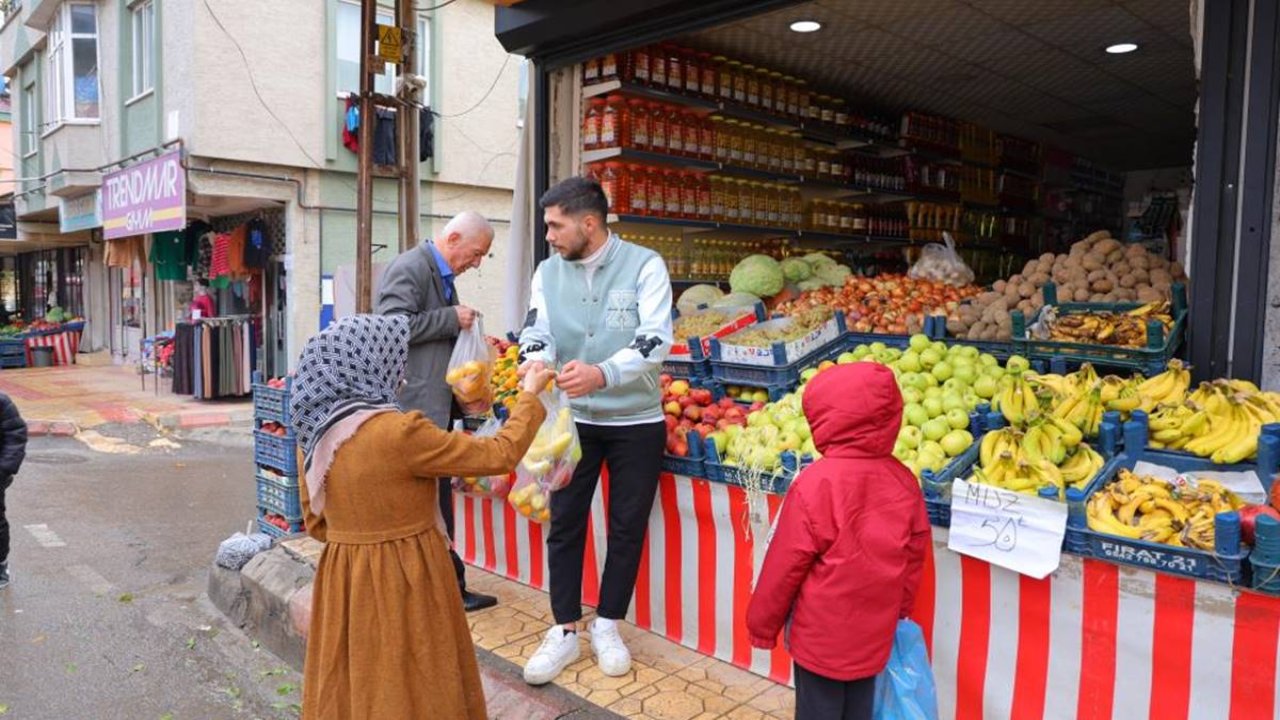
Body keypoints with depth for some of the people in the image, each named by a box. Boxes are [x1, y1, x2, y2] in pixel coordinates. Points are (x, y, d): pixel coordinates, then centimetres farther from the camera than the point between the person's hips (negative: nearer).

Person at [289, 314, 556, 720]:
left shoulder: (314, 433, -1)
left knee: (353, 687, 21)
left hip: (343, 583, 7)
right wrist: (530, 396, -2)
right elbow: (500, 455, -15)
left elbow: (316, 523, 11)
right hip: (402, 584, -7)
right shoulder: (399, 433, -23)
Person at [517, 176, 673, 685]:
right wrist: (536, 359, -31)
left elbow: (655, 340, -21)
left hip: (637, 422, -2)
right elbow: (538, 331, -6)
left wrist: (602, 374, -38)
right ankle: (564, 632, 21)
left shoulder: (644, 265, -11)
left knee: (627, 527, 9)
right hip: (573, 419, 3)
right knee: (565, 525, 6)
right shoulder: (548, 272, 1)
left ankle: (607, 626, 27)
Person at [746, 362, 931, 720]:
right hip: (874, 631, 5)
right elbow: (914, 555, 4)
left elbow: (786, 564, -15)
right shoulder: (903, 479, -8)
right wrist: (899, 610, 20)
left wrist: (762, 623, -1)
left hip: (821, 634, -5)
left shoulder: (816, 483, -23)